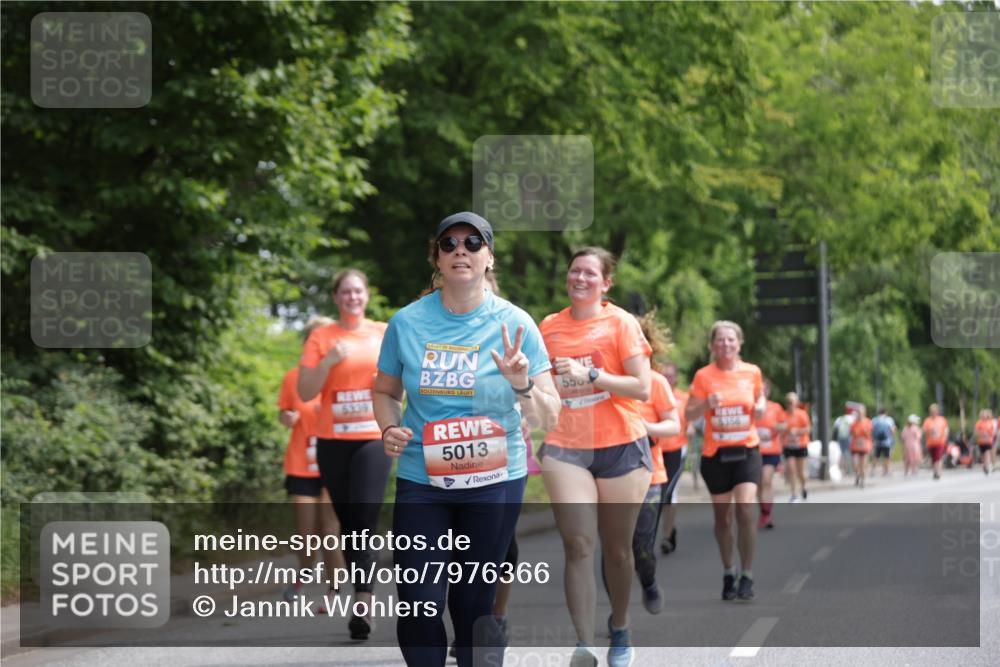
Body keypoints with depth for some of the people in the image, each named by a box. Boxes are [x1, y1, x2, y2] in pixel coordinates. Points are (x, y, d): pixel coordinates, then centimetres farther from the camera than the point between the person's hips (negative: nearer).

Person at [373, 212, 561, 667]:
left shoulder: (514, 324, -5)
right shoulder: (406, 322, -1)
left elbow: (548, 419, -4)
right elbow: (385, 393, 14)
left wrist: (522, 385, -24)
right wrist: (389, 430, -6)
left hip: (494, 480, -1)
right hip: (421, 479, 1)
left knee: (473, 605, 5)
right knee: (419, 608, -6)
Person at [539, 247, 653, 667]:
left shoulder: (621, 323, -2)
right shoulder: (549, 327, 8)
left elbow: (642, 388, -9)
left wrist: (591, 375, -17)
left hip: (621, 447, -1)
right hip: (566, 448, 2)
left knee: (617, 548, 7)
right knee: (578, 543, -13)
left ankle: (620, 632, 28)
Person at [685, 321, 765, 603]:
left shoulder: (752, 372, 1)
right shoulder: (704, 376, -3)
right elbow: (689, 415, -2)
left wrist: (761, 407, -5)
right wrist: (707, 404, -21)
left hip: (746, 450, 0)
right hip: (715, 453, 0)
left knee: (745, 508, -17)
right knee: (723, 517, 7)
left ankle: (747, 576, -7)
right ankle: (728, 573, 27)